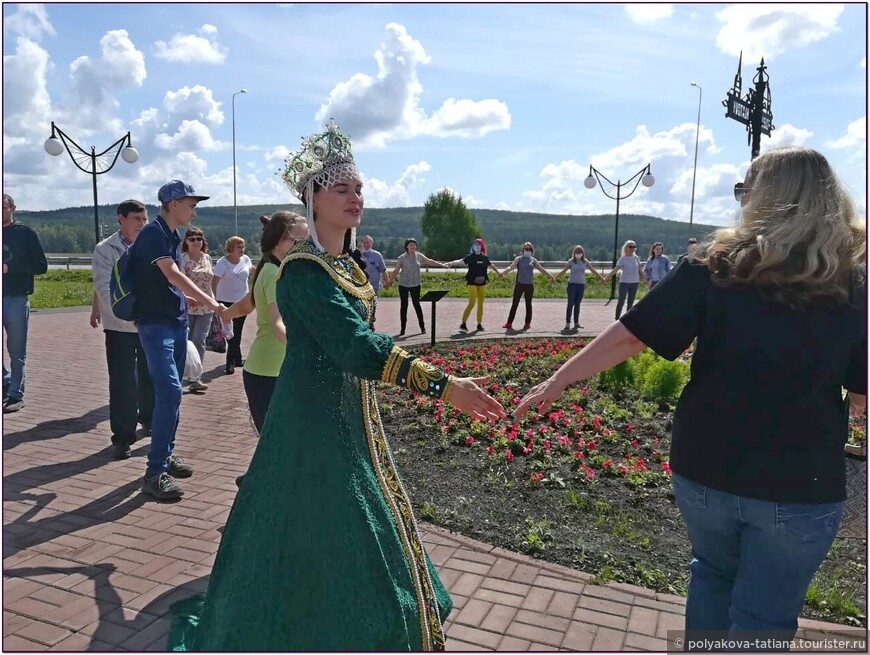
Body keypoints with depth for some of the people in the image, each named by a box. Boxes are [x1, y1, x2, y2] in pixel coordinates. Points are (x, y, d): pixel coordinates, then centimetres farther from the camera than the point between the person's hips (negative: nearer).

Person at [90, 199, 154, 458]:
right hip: (120, 327, -3)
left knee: (150, 378, 15)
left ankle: (149, 420, 37)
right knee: (123, 383, -2)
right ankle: (122, 436, 9)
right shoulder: (105, 250, -5)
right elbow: (105, 288, -15)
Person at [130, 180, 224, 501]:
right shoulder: (152, 233, -12)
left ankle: (166, 455, 24)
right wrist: (209, 301, -24)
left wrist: (187, 309, 19)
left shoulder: (173, 236, 15)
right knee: (169, 392, -16)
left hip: (176, 323, 9)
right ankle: (155, 472, -11)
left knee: (171, 392, 13)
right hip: (155, 324, -9)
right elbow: (173, 275, -22)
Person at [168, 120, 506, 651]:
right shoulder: (303, 271, -20)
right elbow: (355, 345, -32)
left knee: (363, 530, 20)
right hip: (315, 420, -9)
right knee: (319, 536, 3)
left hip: (351, 418, 9)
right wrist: (442, 386, -37)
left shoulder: (348, 265, 7)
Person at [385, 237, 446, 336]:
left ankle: (422, 327, 13)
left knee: (417, 304, 3)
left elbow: (429, 261, 13)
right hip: (403, 284, -1)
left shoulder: (419, 256, 1)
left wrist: (442, 265, 17)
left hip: (415, 284, 2)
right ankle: (402, 329, 9)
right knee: (403, 305, 3)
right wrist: (389, 282, -8)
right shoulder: (402, 258, -7)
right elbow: (396, 271, -5)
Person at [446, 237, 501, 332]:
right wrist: (451, 263, -38)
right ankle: (463, 324, -10)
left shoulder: (484, 258, 8)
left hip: (482, 284, 5)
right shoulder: (470, 257, -5)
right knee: (472, 303, -14)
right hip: (472, 283, -5)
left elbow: (491, 265, 26)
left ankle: (479, 324, 19)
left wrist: (498, 272, 38)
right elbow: (461, 261, -21)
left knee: (480, 304, 9)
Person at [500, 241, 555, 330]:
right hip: (519, 284, -1)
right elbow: (511, 267, -10)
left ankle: (527, 323, 16)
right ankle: (509, 323, 3)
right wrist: (503, 272, -28)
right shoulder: (518, 259, 2)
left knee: (528, 304, 8)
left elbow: (541, 269, 12)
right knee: (515, 304, 0)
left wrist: (551, 276, 10)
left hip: (529, 285, 1)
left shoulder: (533, 260, 8)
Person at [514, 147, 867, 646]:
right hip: (800, 484, -1)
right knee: (763, 618, 16)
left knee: (712, 573, 29)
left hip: (704, 468, 1)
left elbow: (630, 336, -13)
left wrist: (556, 382, -5)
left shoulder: (717, 264, -9)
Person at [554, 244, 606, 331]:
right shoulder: (571, 262, -3)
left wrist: (601, 277, 5)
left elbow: (593, 270, 9)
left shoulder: (585, 262, 5)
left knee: (577, 304, 8)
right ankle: (567, 323, -5)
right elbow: (563, 271, -8)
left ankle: (576, 322, 16)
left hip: (581, 285, 3)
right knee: (570, 304, -7)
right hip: (572, 284, -3)